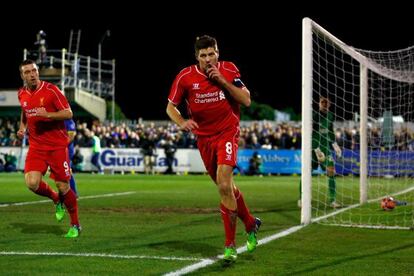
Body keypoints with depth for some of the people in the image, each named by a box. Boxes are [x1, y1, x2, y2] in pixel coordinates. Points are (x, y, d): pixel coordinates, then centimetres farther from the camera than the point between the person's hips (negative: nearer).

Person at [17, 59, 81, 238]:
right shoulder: (22, 94, 7)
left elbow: (68, 113, -10)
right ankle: (57, 201, 17)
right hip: (36, 146, 4)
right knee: (32, 183, -15)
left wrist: (48, 115, -24)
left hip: (57, 145, -4)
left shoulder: (51, 90, -10)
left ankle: (75, 225, 16)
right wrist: (22, 128, 10)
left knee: (63, 186, -3)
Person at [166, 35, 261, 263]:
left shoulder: (229, 70, -6)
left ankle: (230, 245, -11)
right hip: (203, 137, 3)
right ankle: (251, 223, 38)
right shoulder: (185, 77, -6)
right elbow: (170, 107, 2)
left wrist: (223, 81, -18)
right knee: (226, 187, 11)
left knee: (224, 186, -20)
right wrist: (182, 122, -19)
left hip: (227, 133, -3)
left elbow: (246, 100, -8)